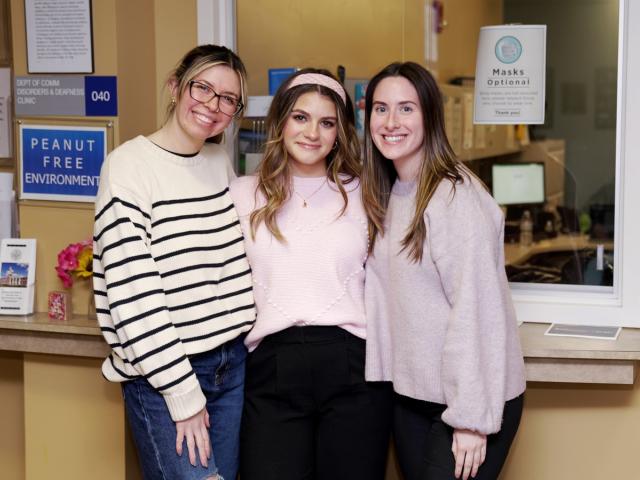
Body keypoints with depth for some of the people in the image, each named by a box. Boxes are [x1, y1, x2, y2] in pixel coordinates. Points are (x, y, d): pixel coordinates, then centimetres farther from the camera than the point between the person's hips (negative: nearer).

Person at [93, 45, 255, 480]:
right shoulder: (130, 166, -11)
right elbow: (132, 293, -16)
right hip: (163, 376, -6)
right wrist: (184, 394, -15)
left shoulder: (221, 162, 9)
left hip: (233, 363, 6)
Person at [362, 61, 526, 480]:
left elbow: (476, 309, -20)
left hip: (471, 398, -7)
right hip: (409, 392, 7)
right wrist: (382, 374, 0)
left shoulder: (456, 197, -17)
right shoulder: (388, 194, 8)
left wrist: (472, 418, -20)